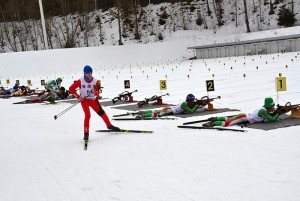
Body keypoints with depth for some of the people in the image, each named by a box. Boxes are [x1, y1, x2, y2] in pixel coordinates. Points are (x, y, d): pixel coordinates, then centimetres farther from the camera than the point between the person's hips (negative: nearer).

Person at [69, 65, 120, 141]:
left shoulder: (95, 81, -7)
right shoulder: (80, 81, -17)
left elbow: (97, 93, -4)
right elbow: (71, 89, -10)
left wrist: (96, 91, -28)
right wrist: (78, 97, -14)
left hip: (93, 99, 4)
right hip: (84, 100, -4)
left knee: (101, 112, 9)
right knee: (87, 115, -18)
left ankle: (109, 125, 30)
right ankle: (86, 133, -7)